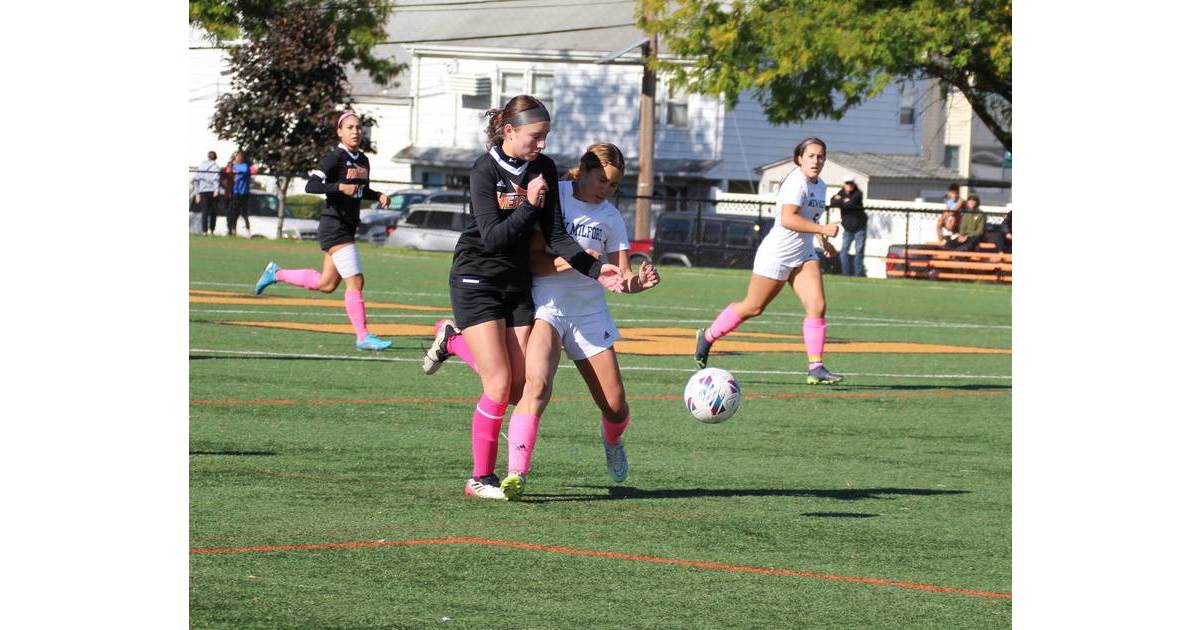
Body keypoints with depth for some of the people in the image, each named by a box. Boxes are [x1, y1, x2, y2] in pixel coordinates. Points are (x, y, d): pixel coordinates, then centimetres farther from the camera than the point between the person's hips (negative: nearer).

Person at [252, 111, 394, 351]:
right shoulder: (335, 158, -12)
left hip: (348, 227, 9)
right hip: (334, 225, -9)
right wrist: (340, 187, -33)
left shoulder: (362, 160, 12)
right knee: (355, 281, -12)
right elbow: (311, 186, -21)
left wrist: (378, 195, 6)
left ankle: (276, 273, 33)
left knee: (326, 284, 17)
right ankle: (362, 337, -8)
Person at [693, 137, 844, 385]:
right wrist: (822, 229, -34)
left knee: (817, 306, -10)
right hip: (777, 253, -8)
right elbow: (787, 219, -32)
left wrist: (823, 241, 26)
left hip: (804, 256, 8)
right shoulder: (796, 183, -18)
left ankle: (816, 367, -11)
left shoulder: (819, 186, 11)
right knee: (753, 307, 3)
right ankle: (707, 336, 24)